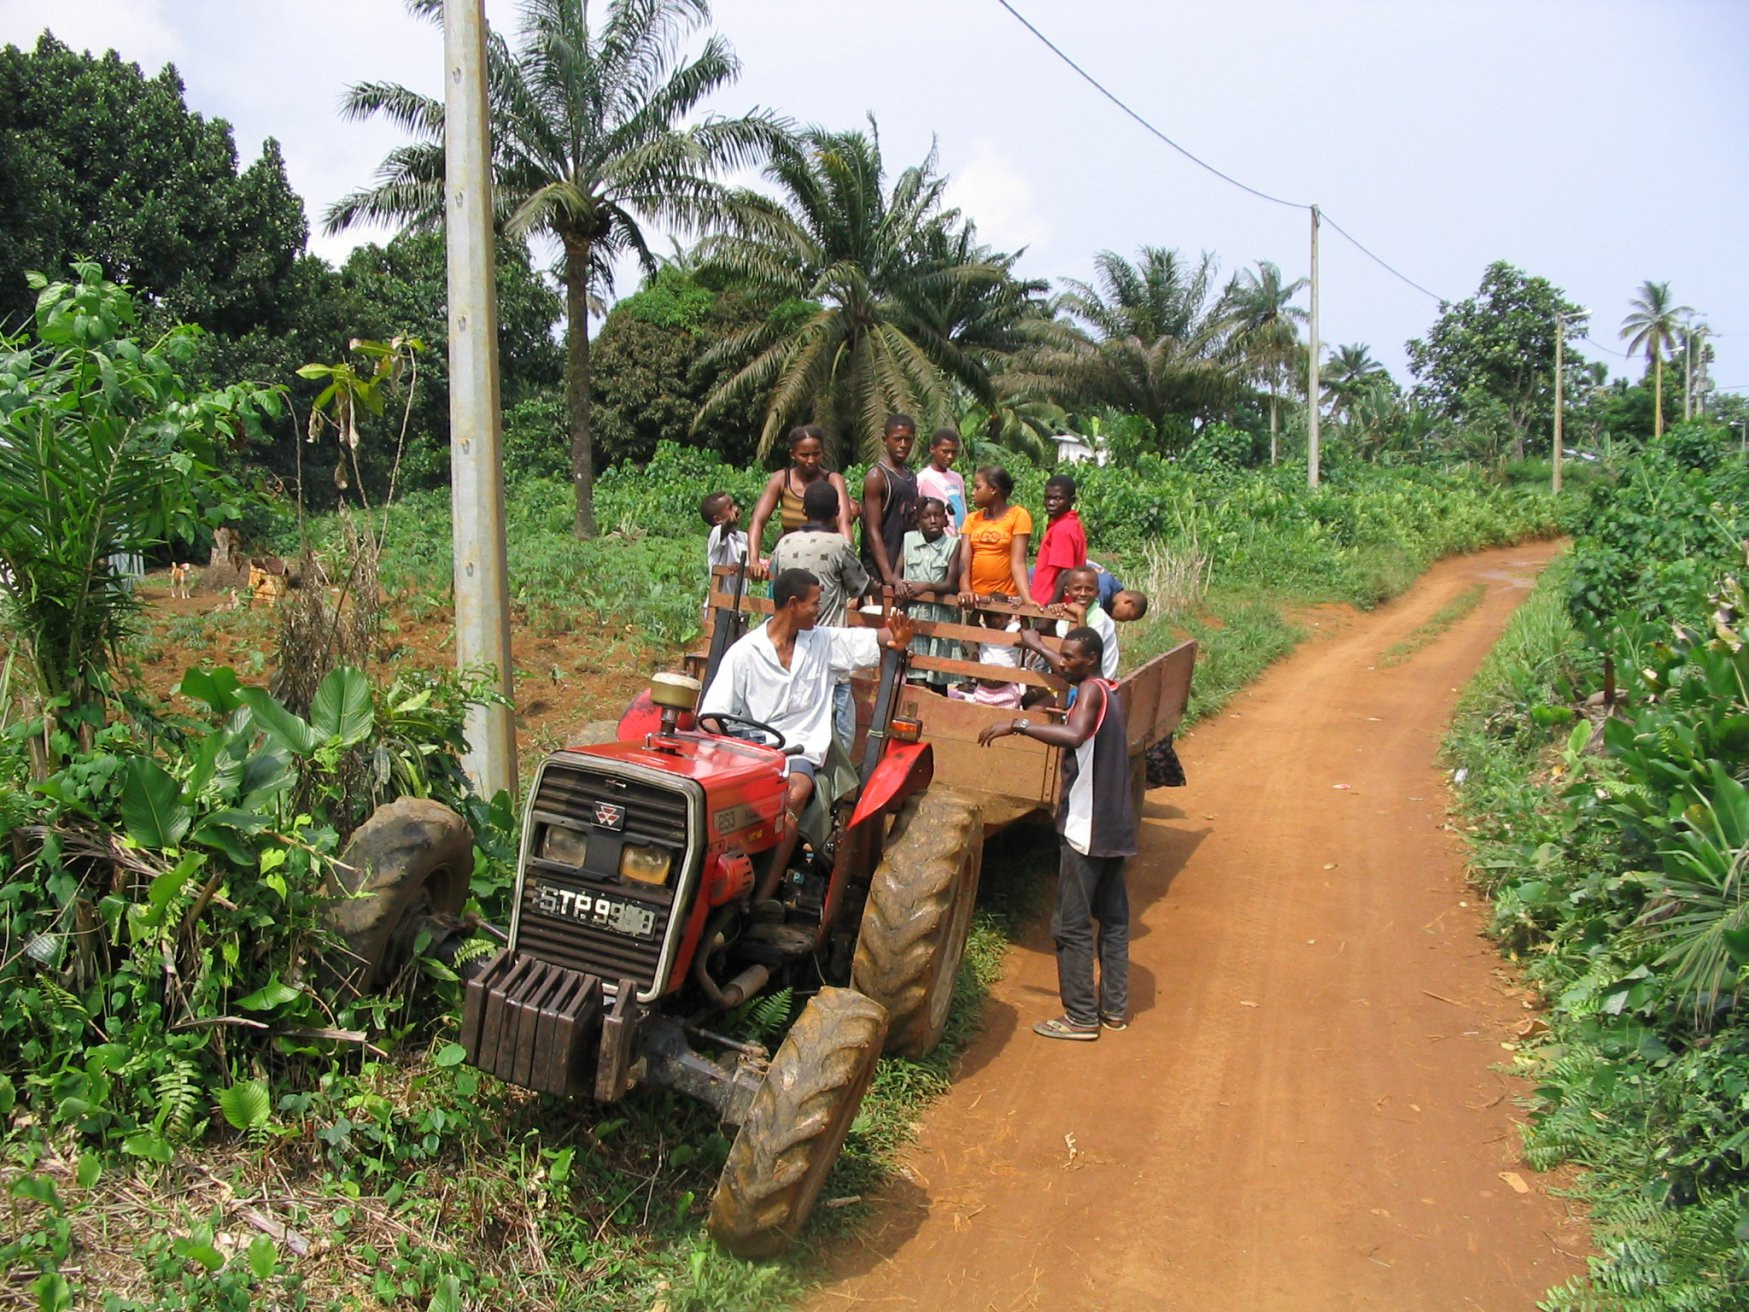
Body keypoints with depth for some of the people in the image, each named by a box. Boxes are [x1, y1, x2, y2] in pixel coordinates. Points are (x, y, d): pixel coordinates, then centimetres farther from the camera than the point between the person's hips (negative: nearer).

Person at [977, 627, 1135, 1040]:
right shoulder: (1109, 693, 13)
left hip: (1086, 827, -10)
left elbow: (1075, 735, -35)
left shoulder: (1091, 692, -16)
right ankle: (1114, 1007, 24)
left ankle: (1081, 1017, 4)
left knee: (1071, 924, -2)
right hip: (1115, 825, 10)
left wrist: (1017, 725, -32)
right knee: (1113, 917, 15)